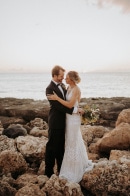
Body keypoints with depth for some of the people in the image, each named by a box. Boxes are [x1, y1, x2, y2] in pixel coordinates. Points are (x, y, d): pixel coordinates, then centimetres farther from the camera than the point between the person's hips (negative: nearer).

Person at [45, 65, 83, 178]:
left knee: (61, 146, 19)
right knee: (52, 147, 5)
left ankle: (61, 168, 33)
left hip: (62, 121, 8)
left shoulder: (61, 86, 8)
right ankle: (49, 171, 19)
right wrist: (75, 110, -22)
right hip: (55, 123, -8)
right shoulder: (50, 89, -18)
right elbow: (59, 105, -23)